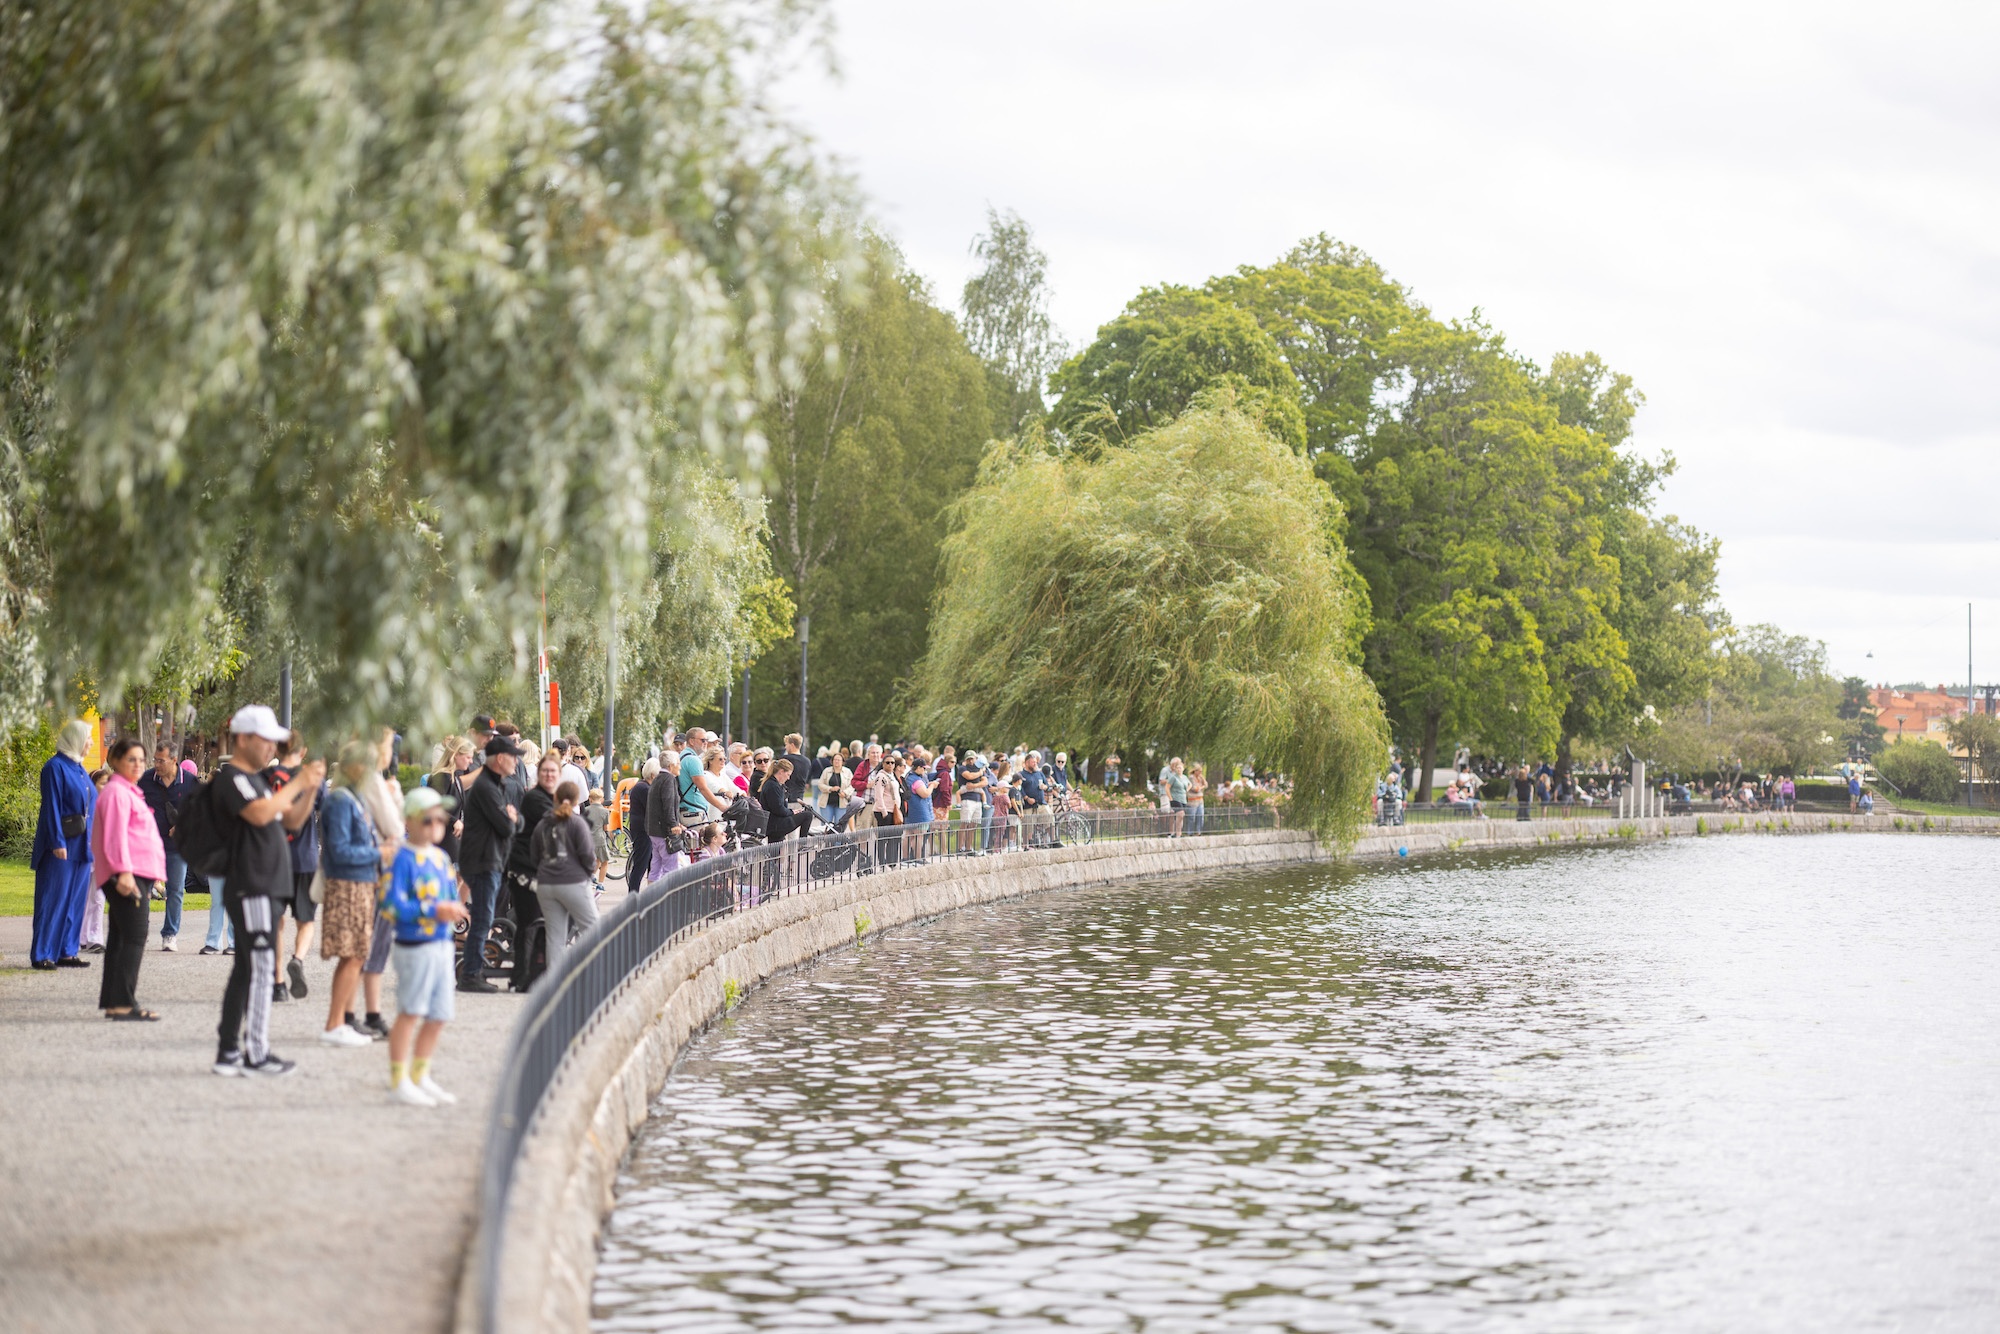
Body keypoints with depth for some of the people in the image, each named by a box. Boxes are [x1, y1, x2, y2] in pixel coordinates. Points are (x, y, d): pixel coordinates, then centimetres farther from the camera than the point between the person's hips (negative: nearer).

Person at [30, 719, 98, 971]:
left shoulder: (80, 769, 15)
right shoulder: (56, 767, -10)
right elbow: (51, 807, -15)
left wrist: (93, 843, 14)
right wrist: (57, 842, -20)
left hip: (82, 845, 8)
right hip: (62, 846, -8)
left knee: (75, 900, 9)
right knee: (53, 900, -6)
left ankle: (67, 952, 14)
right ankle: (42, 955, -2)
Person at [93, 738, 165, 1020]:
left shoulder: (129, 792, 23)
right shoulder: (116, 792, -9)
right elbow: (115, 836, -18)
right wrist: (124, 871, -26)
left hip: (138, 876, 11)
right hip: (127, 877, -11)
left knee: (121, 940, 10)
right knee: (133, 939, -14)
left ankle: (113, 1003, 13)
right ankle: (122, 1003, -17)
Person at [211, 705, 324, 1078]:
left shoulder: (256, 779, 20)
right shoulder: (231, 778, -11)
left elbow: (292, 820, 21)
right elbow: (260, 814, -27)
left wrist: (311, 788, 6)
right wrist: (297, 784, -19)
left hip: (262, 889, 10)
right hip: (250, 889, -10)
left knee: (245, 970, 10)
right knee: (261, 969, -10)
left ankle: (228, 1052, 14)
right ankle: (256, 1054, -8)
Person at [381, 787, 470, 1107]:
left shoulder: (440, 857, 12)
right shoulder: (404, 859, -12)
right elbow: (392, 905, -20)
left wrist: (454, 909, -5)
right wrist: (433, 911, -22)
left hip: (442, 945, 8)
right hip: (415, 946, -8)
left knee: (438, 1017, 13)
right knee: (410, 1013, -6)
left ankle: (420, 1077, 26)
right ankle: (399, 1082, 2)